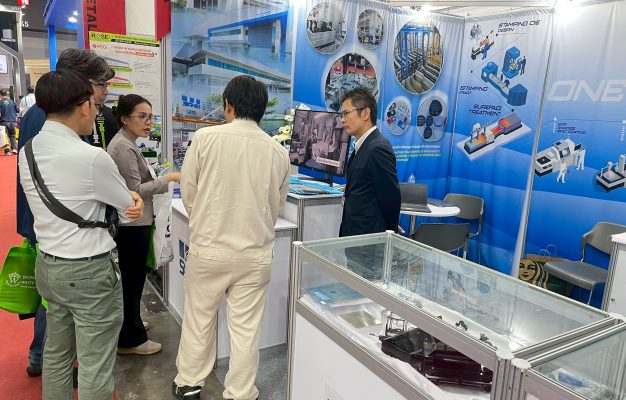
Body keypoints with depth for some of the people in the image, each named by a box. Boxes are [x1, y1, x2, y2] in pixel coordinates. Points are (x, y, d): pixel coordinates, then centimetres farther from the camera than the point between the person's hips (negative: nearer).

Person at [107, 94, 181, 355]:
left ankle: (129, 324, 37)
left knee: (130, 278, 21)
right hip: (131, 224, -10)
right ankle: (130, 339, 17)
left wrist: (159, 181, 13)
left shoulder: (125, 143, 12)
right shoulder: (123, 147, -19)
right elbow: (135, 191, -21)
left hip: (130, 222, 10)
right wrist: (168, 179, -17)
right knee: (133, 279, 2)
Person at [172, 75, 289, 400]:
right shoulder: (278, 152, -4)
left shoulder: (205, 138, -11)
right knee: (246, 328, 13)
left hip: (208, 249, -1)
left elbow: (188, 193, -2)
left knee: (198, 320, 18)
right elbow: (277, 204, 6)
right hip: (255, 254, 1)